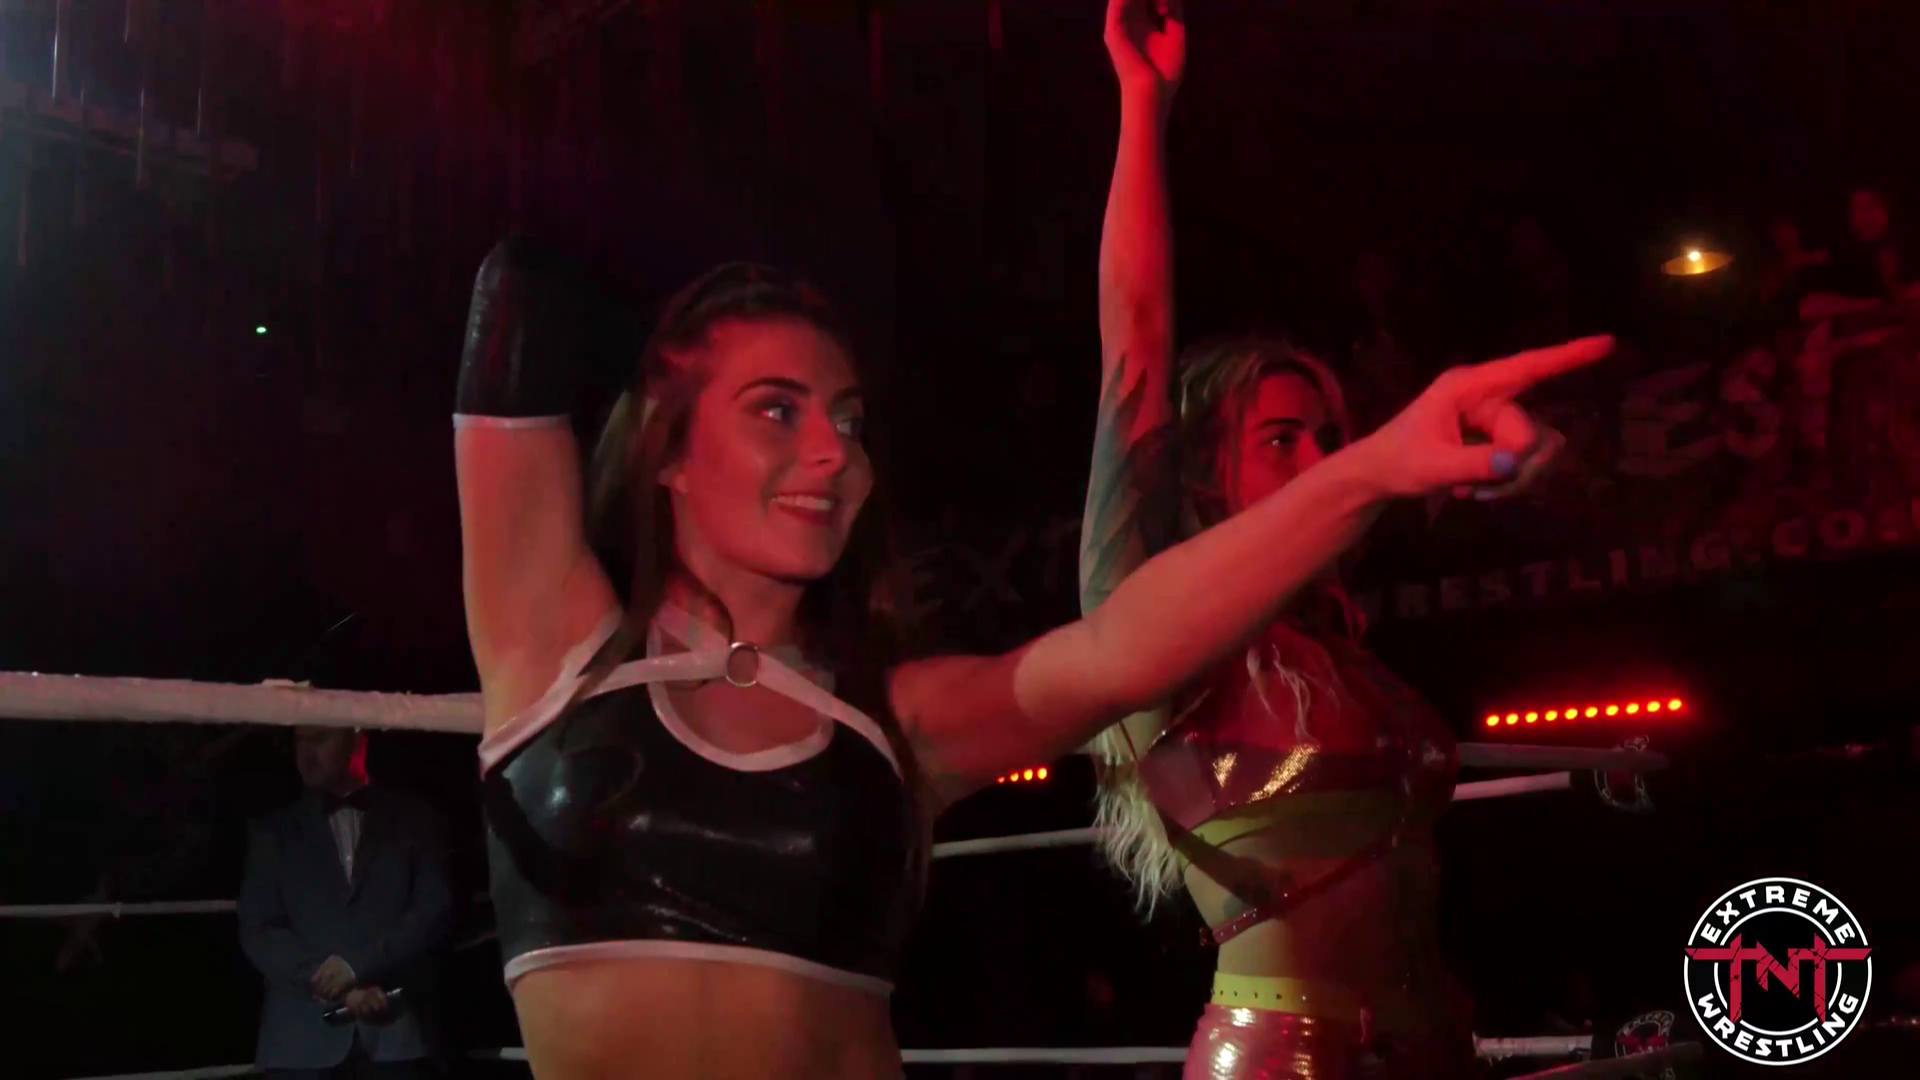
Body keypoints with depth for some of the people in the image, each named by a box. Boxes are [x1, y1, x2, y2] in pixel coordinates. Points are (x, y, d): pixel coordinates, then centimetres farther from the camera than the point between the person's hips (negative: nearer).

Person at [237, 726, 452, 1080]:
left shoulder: (411, 818, 14)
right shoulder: (274, 831, 16)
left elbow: (435, 912, 3)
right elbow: (258, 932, 7)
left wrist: (358, 965, -11)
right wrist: (331, 985, -8)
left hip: (395, 1032, -1)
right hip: (304, 1037, 1)